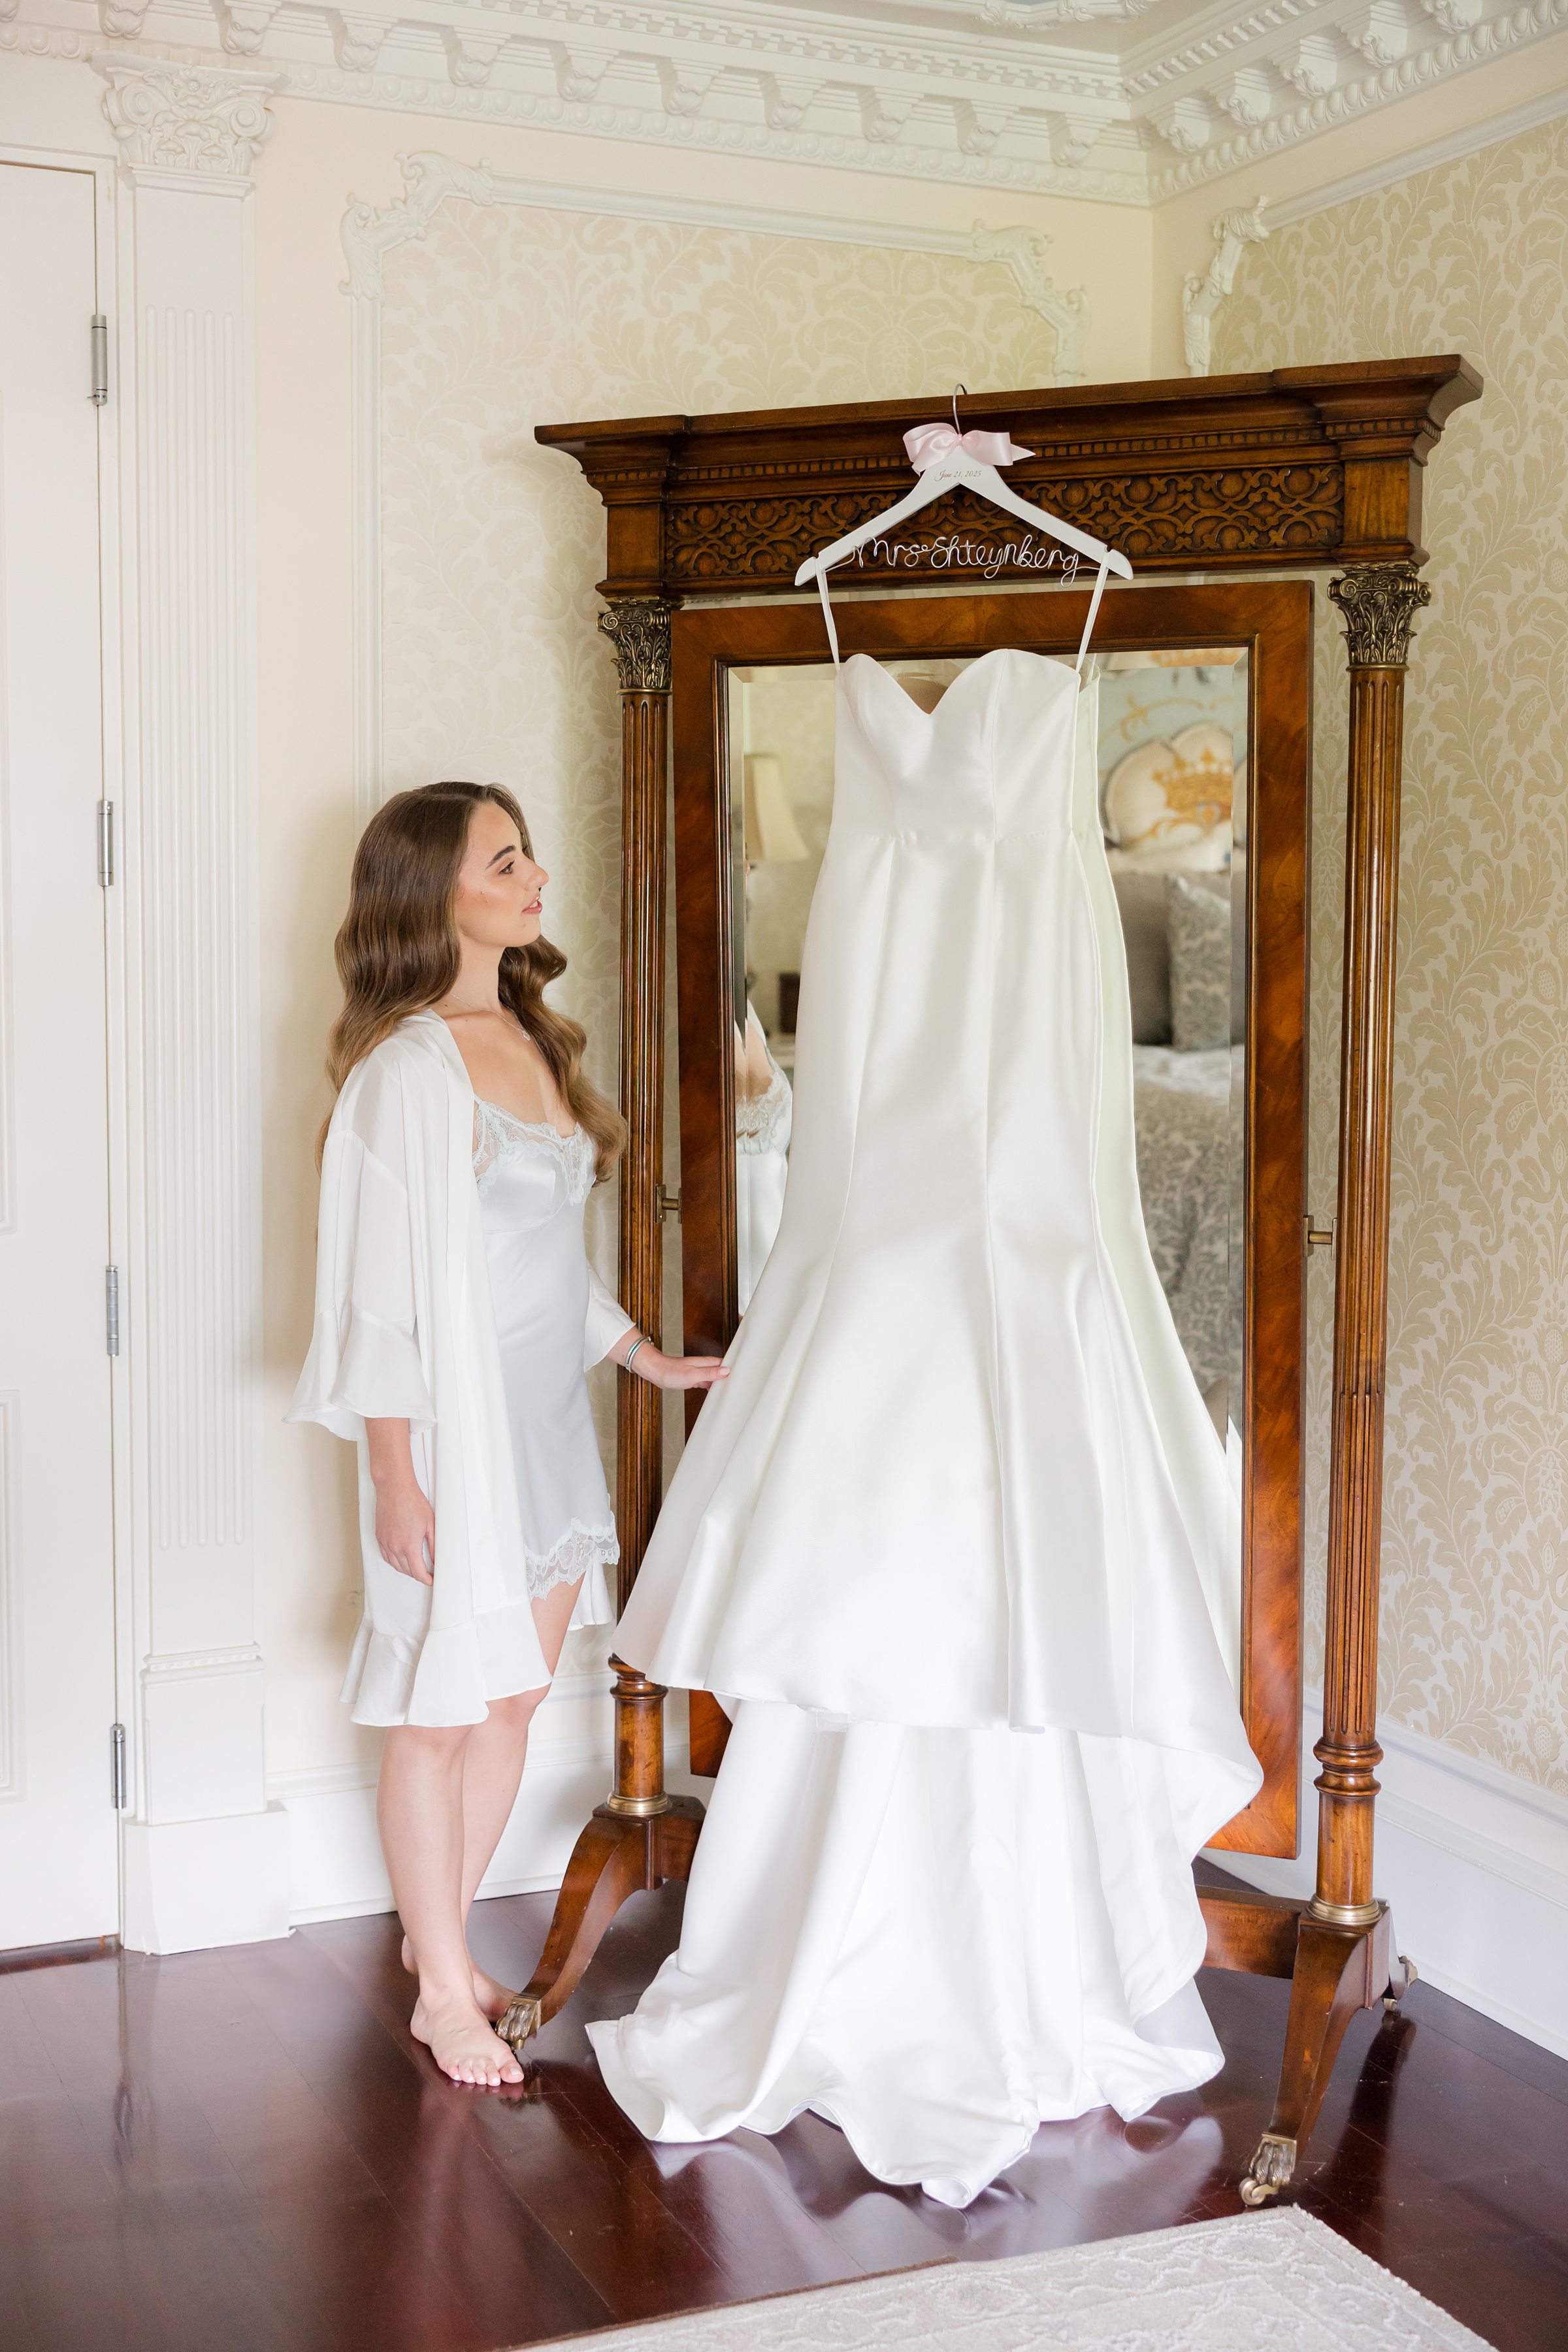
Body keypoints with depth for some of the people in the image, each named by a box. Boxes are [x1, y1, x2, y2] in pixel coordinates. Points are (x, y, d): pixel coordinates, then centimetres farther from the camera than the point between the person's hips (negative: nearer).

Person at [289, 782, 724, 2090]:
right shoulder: (412, 1068, -16)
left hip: (552, 1418, 8)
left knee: (515, 1696, 14)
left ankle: (444, 1934, 31)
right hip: (458, 1429, -8)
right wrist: (397, 1479, -18)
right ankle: (442, 1985, 19)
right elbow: (383, 1287, -17)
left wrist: (649, 1358, 21)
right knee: (440, 1709, 5)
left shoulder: (527, 1039, 9)